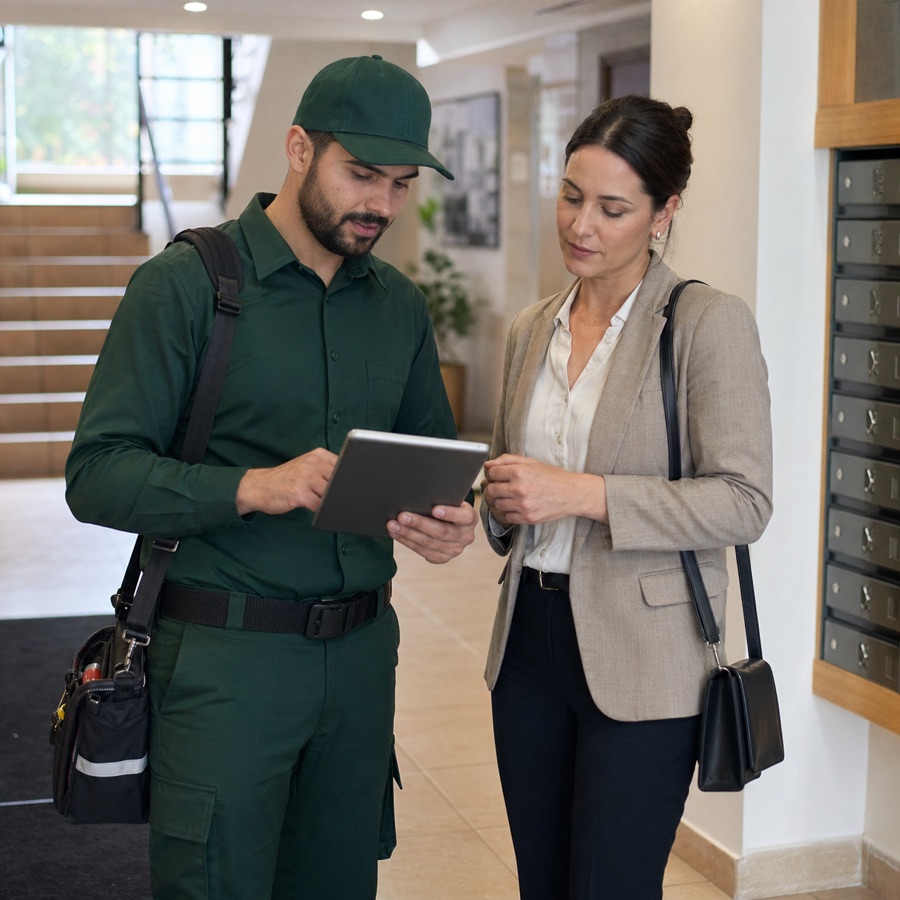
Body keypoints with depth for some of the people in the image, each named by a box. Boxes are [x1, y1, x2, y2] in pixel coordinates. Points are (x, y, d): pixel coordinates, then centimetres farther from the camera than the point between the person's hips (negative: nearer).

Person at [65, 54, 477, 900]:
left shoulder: (399, 304, 9)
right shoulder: (184, 284, -8)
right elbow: (96, 476, -13)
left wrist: (449, 520, -6)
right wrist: (255, 487, -27)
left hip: (361, 652, 6)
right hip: (223, 658, -5)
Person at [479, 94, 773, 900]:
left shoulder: (708, 322, -10)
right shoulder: (532, 329, 10)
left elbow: (744, 501, -15)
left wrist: (584, 493, -22)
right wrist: (494, 500, -4)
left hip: (639, 663, -6)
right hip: (530, 642, 6)